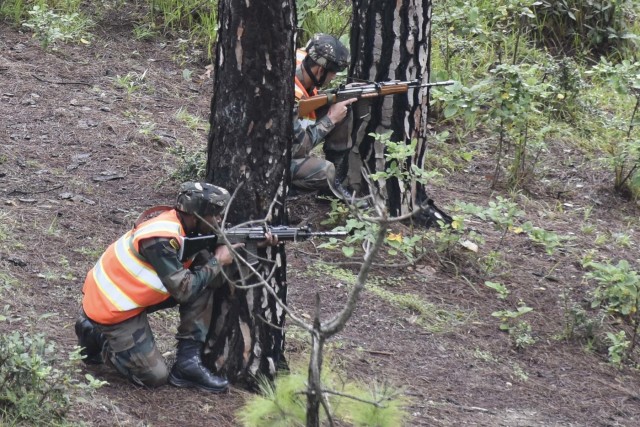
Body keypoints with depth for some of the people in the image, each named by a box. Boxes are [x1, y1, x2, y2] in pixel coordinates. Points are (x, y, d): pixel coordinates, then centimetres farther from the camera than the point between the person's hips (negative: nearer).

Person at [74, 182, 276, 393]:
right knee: (155, 376, -4)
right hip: (109, 305, -9)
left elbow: (214, 278, 0)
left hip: (132, 293, 9)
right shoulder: (162, 238, -29)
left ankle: (188, 362, 1)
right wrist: (217, 261, -15)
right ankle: (96, 337, 12)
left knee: (205, 284, -2)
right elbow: (184, 290, -27)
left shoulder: (183, 228, -2)